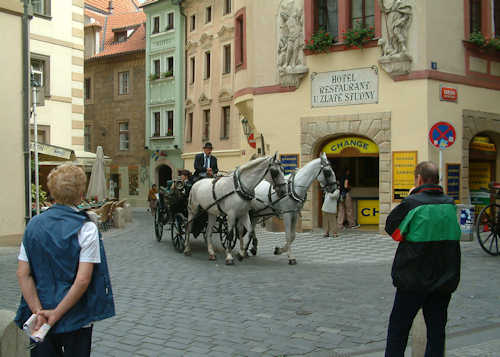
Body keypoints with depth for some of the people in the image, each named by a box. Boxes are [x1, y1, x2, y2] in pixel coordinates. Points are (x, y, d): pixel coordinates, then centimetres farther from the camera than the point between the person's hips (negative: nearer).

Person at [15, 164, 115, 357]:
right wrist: (57, 314, -13)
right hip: (76, 319, -3)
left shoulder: (34, 225, -1)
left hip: (40, 316, 4)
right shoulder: (86, 228, -14)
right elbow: (83, 280, -20)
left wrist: (38, 311, -7)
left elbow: (22, 274, -5)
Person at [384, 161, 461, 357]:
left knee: (398, 328, 9)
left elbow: (391, 229, -3)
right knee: (436, 328, 13)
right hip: (444, 280, 4)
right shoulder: (450, 204, 0)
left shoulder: (412, 203, -15)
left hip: (414, 280, -4)